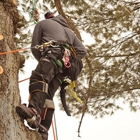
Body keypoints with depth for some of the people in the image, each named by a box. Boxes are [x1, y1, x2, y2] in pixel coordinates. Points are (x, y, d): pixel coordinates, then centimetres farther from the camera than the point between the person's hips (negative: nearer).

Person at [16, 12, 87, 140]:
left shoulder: (42, 23, 26)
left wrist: (42, 62, 30)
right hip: (66, 63, 6)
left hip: (54, 53, -6)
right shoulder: (69, 31, 41)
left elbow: (35, 47, 16)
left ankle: (34, 111, -61)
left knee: (37, 78, -30)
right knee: (47, 94, -1)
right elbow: (82, 51, 28)